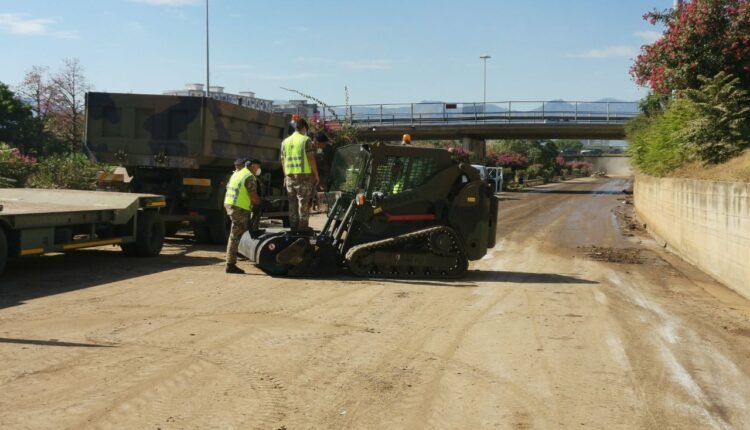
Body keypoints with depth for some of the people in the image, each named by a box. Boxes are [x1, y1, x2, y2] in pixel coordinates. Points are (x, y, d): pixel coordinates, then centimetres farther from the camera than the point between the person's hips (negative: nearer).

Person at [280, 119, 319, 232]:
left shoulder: (285, 141, 12)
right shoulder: (306, 140, -5)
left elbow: (283, 160, 14)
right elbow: (311, 158, -9)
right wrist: (316, 174, -3)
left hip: (290, 175, 5)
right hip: (304, 175, -5)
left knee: (292, 202, 11)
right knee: (303, 202, -2)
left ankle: (293, 227, 14)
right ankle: (303, 226, -3)